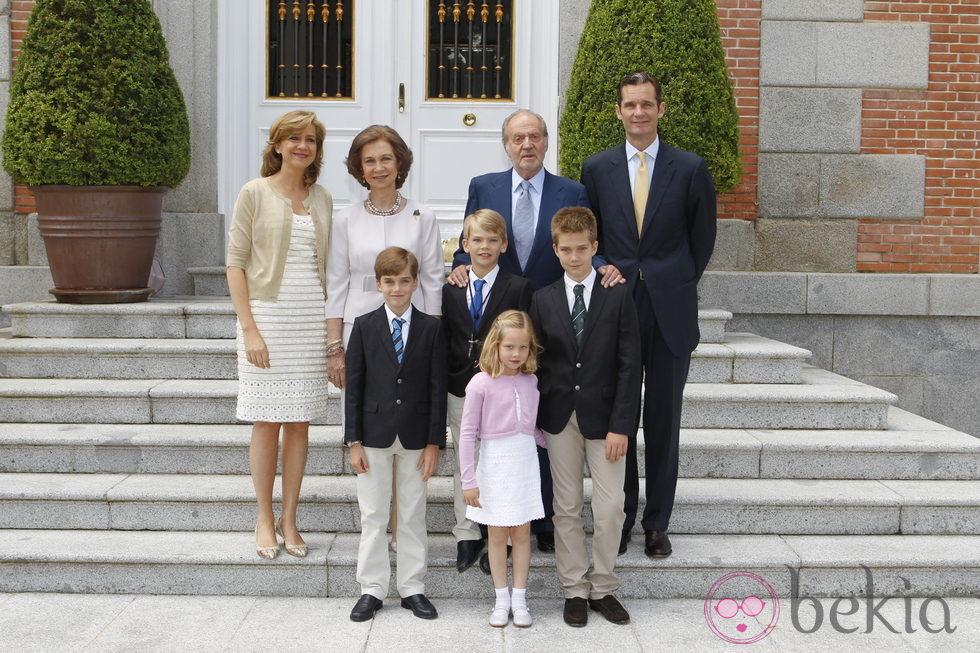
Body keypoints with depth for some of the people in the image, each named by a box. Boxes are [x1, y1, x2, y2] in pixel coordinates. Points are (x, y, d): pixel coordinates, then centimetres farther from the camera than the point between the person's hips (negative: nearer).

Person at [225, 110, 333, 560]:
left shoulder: (322, 199, 11)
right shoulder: (255, 193, -2)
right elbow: (235, 264, -4)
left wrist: (331, 329, 8)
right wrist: (249, 327, -12)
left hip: (311, 320, 4)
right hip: (268, 315, -3)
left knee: (299, 422, 7)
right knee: (266, 423, 1)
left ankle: (289, 518, 18)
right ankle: (264, 519, 15)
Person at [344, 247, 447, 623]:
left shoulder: (431, 328, 0)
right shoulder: (364, 327, 0)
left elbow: (437, 388, 0)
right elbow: (353, 387, 0)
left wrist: (434, 442, -4)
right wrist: (354, 440, -5)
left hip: (415, 438, 0)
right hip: (374, 436, 0)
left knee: (413, 516, 9)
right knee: (372, 516, 6)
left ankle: (412, 588, 20)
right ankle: (372, 589, 17)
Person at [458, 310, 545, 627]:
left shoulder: (530, 381, 2)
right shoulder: (481, 383, -11)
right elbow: (468, 434, -9)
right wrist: (468, 480, -10)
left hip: (526, 462, 3)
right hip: (494, 464, -3)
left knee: (522, 533, 8)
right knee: (497, 534, 7)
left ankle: (519, 599, 18)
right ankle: (501, 600, 18)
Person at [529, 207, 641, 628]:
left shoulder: (618, 297, -2)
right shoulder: (543, 300, 4)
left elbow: (629, 366, -5)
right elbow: (536, 363, 6)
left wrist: (621, 425, -11)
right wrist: (534, 419, 1)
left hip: (604, 416, -1)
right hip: (560, 417, 2)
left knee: (610, 507, -1)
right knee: (567, 508, 7)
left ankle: (603, 588, 16)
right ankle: (575, 590, 18)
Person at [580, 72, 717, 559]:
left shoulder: (690, 168, 3)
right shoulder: (597, 168, 6)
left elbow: (703, 239, 9)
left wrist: (679, 286, 7)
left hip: (670, 311, -1)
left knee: (664, 420, 6)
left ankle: (657, 523, 17)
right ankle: (621, 516, 18)